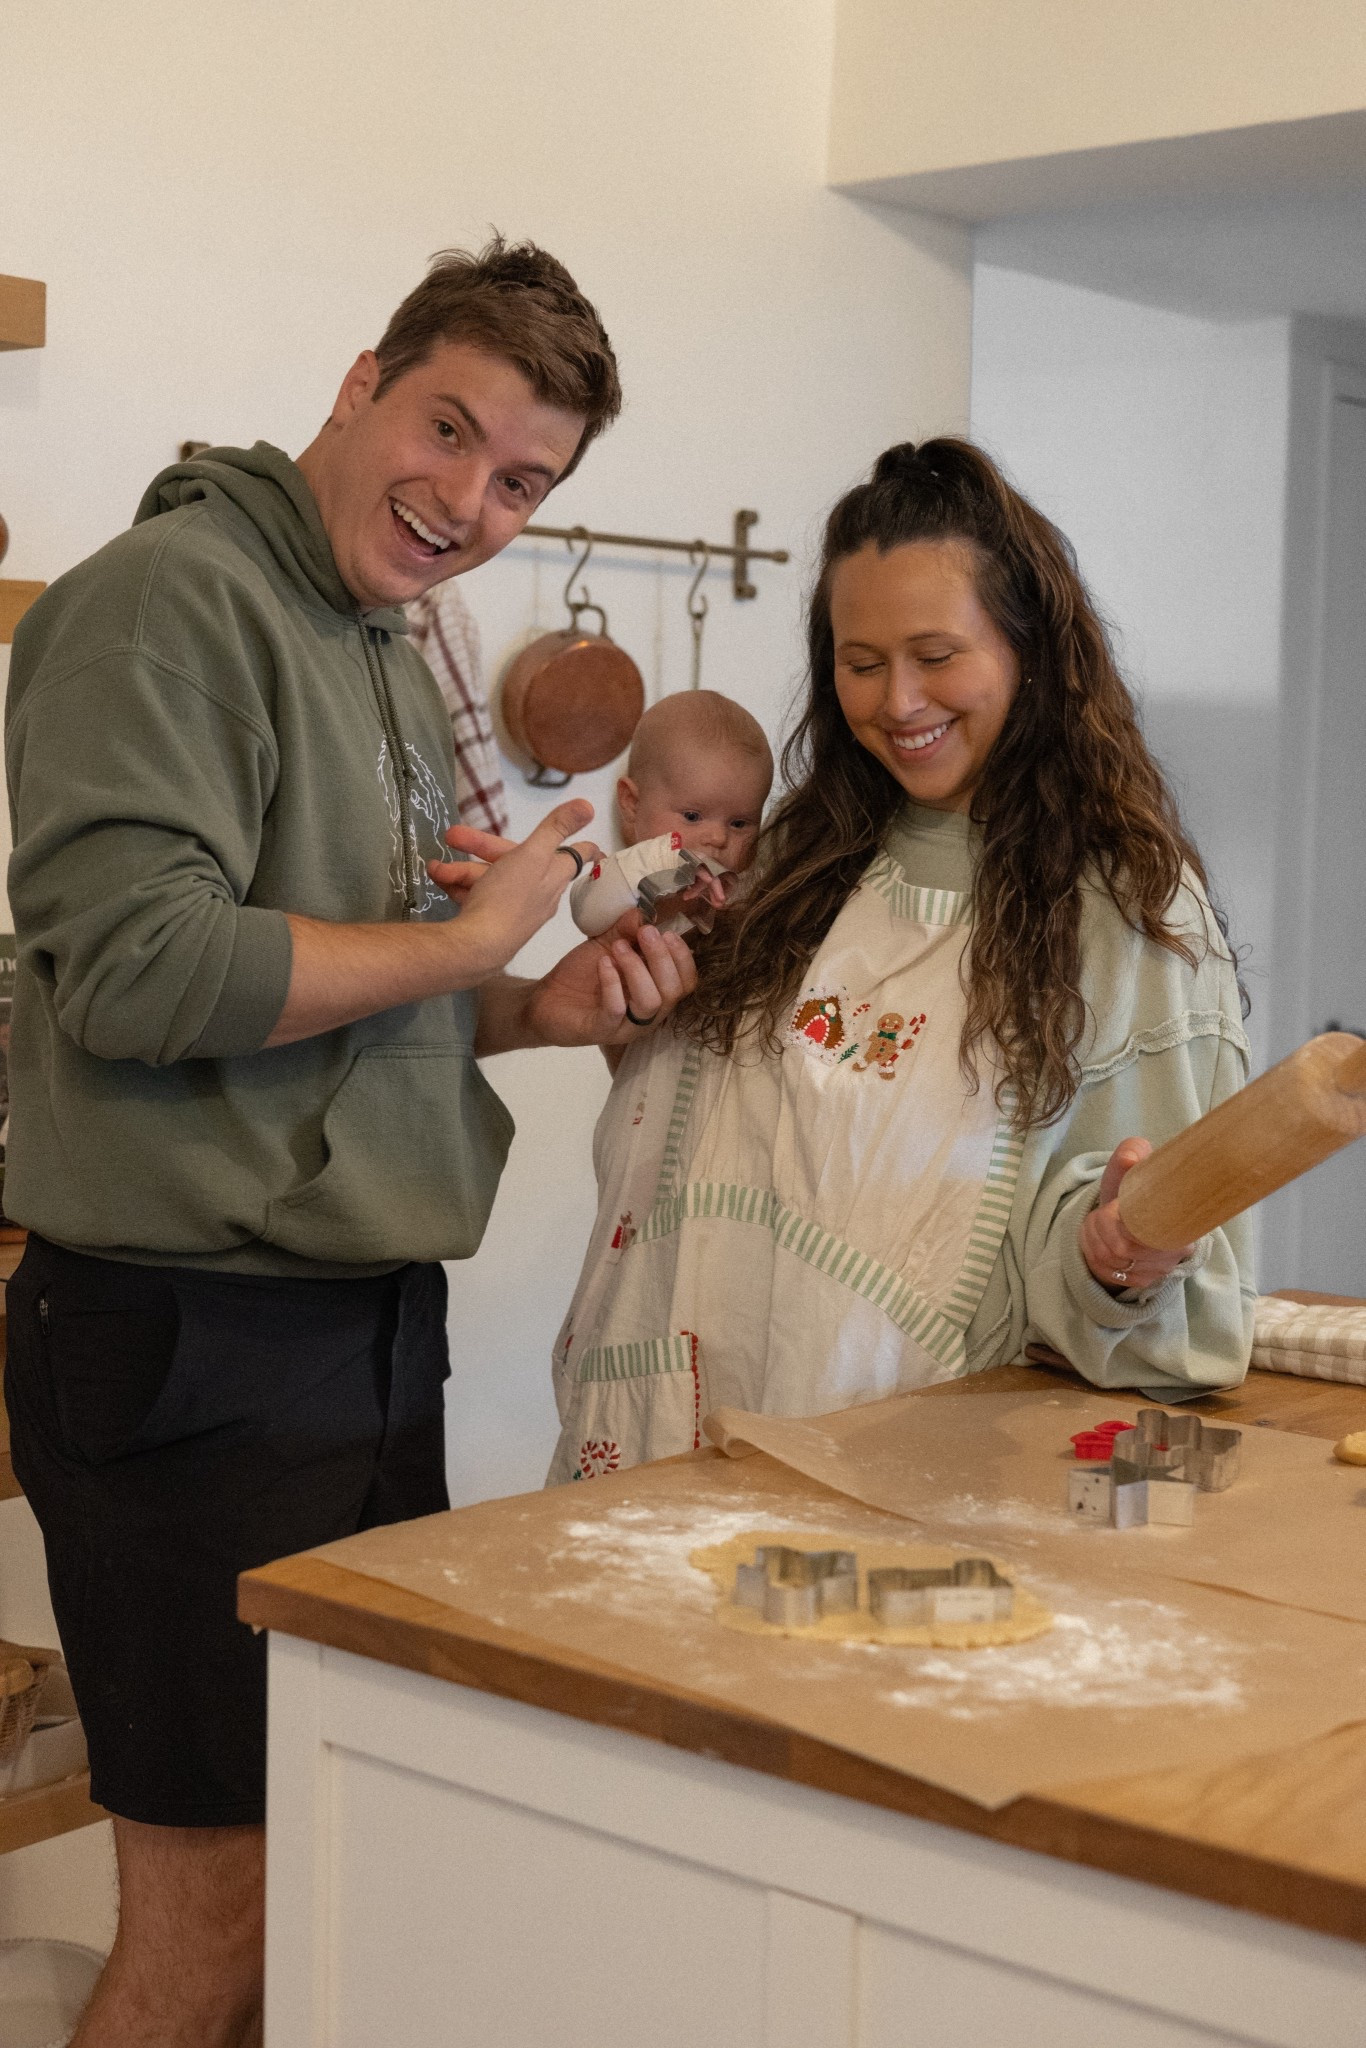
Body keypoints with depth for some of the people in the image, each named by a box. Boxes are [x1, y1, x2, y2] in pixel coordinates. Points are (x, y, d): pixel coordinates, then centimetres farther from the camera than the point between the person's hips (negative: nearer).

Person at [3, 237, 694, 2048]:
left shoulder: (396, 664, 16)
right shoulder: (170, 596, -12)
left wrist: (541, 1011, 4)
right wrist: (471, 938, -13)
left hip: (372, 1337, 9)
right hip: (194, 1352, -9)